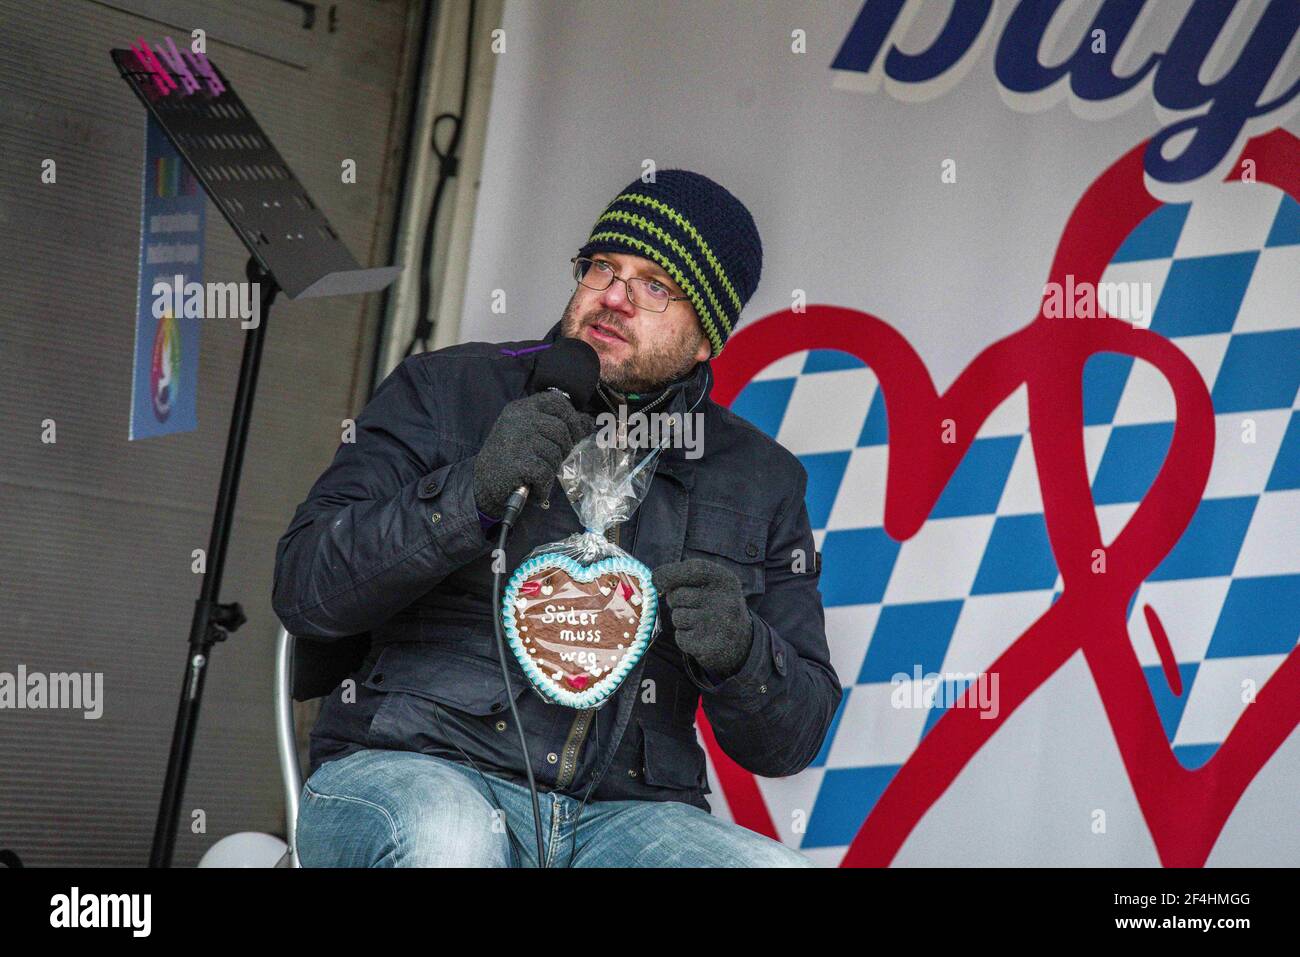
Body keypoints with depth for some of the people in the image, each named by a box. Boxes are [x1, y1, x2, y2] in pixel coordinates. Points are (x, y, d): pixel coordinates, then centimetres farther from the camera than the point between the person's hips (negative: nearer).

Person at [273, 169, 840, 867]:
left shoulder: (759, 481, 14)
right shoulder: (443, 391, 8)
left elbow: (789, 741, 12)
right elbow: (304, 591, -2)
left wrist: (737, 653, -11)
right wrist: (469, 494, -16)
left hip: (626, 814, 2)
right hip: (410, 771, -1)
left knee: (774, 867, -29)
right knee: (447, 837, -37)